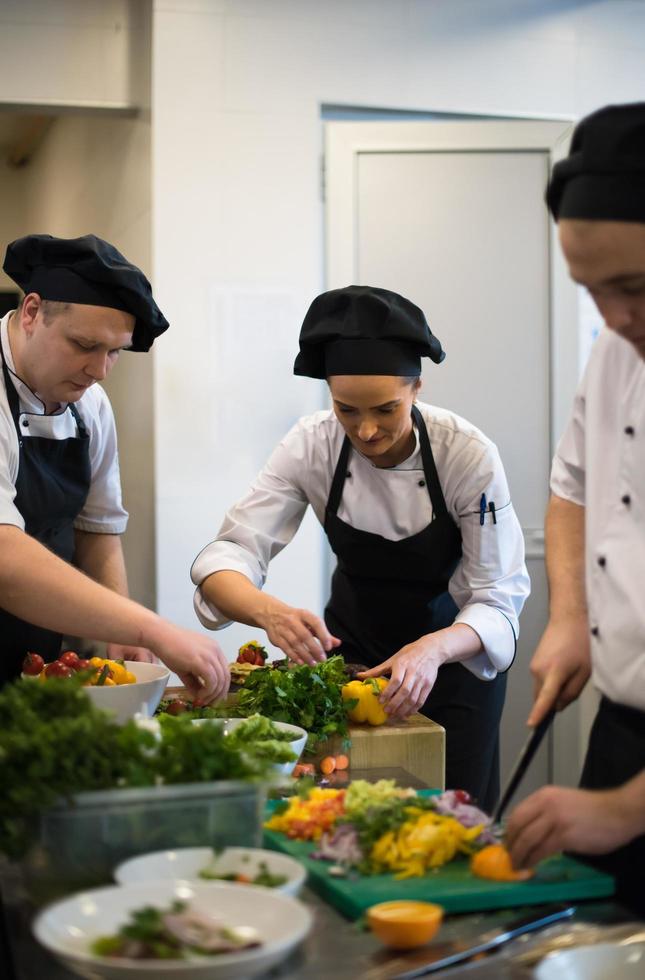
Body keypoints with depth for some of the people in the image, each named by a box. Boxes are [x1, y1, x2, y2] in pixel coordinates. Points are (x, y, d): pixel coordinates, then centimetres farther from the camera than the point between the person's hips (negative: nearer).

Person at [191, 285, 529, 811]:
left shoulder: (469, 455, -27)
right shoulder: (312, 445, -21)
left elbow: (497, 601, -24)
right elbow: (226, 556, -25)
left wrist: (433, 649, -45)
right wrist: (266, 610, -47)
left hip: (454, 648, -2)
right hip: (353, 640, 2)